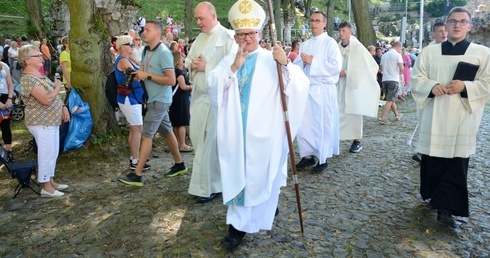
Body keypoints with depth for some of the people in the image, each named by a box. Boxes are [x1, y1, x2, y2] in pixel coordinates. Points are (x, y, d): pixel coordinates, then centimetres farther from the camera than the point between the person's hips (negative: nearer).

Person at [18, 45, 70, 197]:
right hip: (42, 123, -10)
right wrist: (58, 87, -12)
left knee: (53, 153, 16)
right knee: (47, 153, -2)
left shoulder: (39, 75, 12)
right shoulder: (28, 79, -19)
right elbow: (46, 99, -28)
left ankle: (50, 181, 29)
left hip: (51, 121, 10)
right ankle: (46, 187, 9)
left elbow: (54, 95, 20)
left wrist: (63, 107, 5)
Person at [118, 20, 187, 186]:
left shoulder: (164, 53, -17)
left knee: (146, 135, -9)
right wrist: (139, 74, 3)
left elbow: (171, 80, -22)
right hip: (153, 98, 9)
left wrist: (147, 76, -21)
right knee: (167, 131, 15)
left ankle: (137, 175, -4)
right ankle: (179, 164, 28)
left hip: (160, 100, -9)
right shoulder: (146, 51, 10)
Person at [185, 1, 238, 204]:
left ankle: (210, 187, 9)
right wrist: (192, 64, -1)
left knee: (209, 142, -4)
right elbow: (188, 60, 22)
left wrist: (206, 67, -17)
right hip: (199, 94, 8)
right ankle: (208, 179, 32)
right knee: (197, 137, 12)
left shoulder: (227, 37, -10)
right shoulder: (199, 39, 16)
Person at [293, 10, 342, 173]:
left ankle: (323, 160, 11)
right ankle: (308, 155, 20)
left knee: (323, 125, 0)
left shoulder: (330, 43, -3)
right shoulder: (305, 44, 15)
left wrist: (313, 61, -15)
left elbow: (336, 66, -14)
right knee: (303, 124, 6)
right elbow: (297, 65, 14)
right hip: (306, 89, 6)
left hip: (324, 90, -5)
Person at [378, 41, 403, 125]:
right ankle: (382, 118, -12)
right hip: (394, 80, -6)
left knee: (391, 99, 17)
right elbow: (401, 69, -12)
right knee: (390, 100, -5)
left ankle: (397, 115, 33)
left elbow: (381, 68, 18)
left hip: (385, 79, 7)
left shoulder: (384, 55, 12)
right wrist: (400, 73, 8)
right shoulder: (397, 55, -6)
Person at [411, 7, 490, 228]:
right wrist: (432, 86, -15)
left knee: (456, 164, -4)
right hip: (434, 117, 1)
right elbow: (416, 79, 5)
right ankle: (435, 196, 28)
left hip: (462, 119, -1)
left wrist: (465, 87, -17)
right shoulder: (429, 52, 8)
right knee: (432, 160, 7)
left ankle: (446, 208, 0)